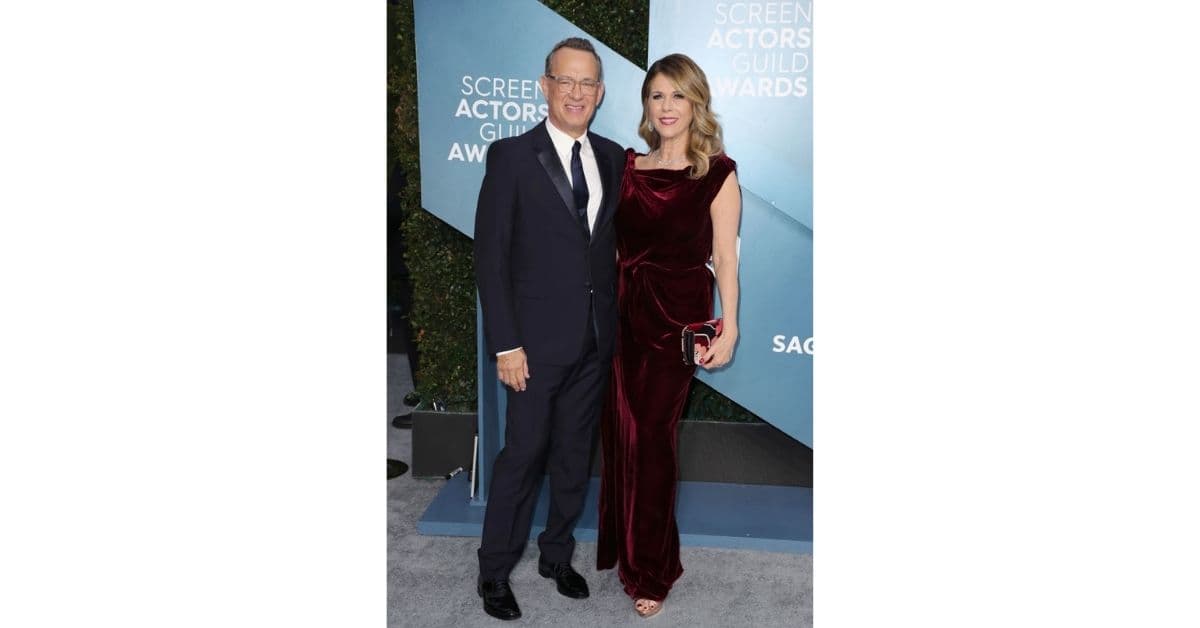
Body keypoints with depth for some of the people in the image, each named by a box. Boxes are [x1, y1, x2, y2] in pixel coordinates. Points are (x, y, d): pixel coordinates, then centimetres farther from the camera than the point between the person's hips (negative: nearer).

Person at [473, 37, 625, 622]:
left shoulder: (611, 158, 7)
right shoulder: (511, 156, -7)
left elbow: (616, 241, 11)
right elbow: (490, 257, -9)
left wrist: (618, 323, 3)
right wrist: (505, 344, -13)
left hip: (597, 341, 5)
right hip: (538, 339, -4)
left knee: (575, 455, 14)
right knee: (523, 453, 3)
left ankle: (557, 555, 32)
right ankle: (494, 570, 20)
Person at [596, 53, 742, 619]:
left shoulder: (718, 173, -4)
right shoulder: (627, 166, 8)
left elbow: (724, 257, -6)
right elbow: (610, 243, 9)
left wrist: (729, 328, -11)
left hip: (678, 315, -4)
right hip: (623, 310, 4)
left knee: (651, 439, 0)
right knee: (620, 433, 10)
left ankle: (651, 570, 18)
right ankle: (624, 547, 32)